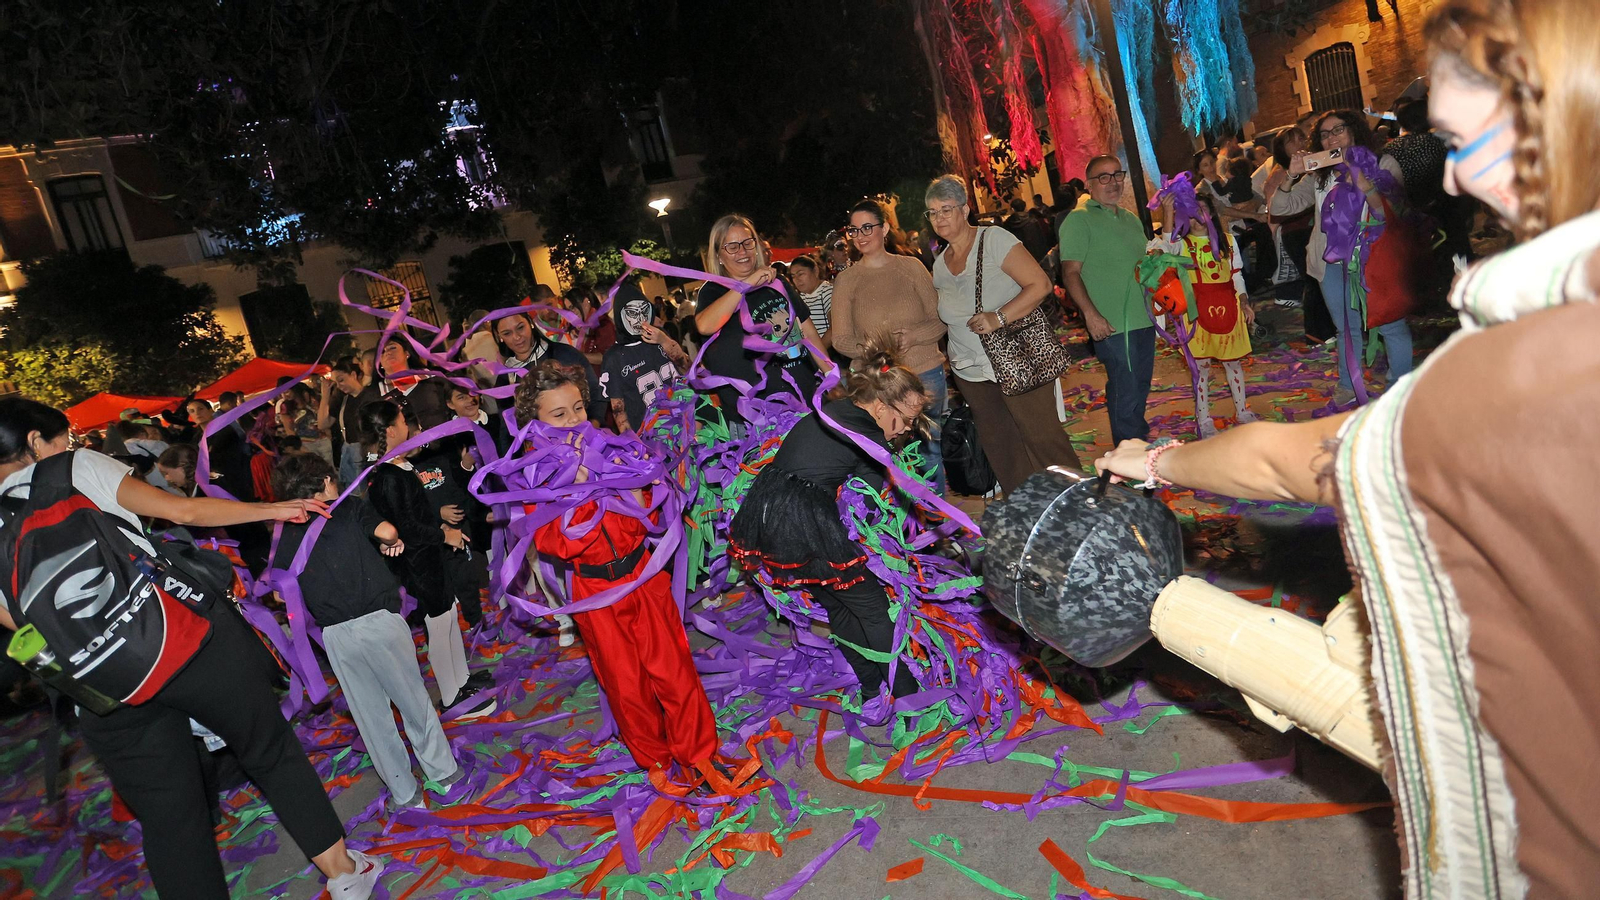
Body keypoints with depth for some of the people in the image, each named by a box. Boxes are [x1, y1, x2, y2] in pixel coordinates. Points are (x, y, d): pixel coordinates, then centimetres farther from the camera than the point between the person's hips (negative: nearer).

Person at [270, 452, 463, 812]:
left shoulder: (287, 533, 9)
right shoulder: (349, 507, 0)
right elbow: (386, 531, -18)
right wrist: (391, 543, 3)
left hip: (336, 634, 3)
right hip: (379, 618, -2)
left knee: (371, 715, 13)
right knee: (413, 701, 13)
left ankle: (404, 793, 21)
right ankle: (444, 771, 24)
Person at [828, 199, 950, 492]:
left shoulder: (910, 267, 5)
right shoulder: (846, 280, 5)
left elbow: (940, 321, 4)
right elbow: (841, 339, 1)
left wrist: (913, 336, -16)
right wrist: (865, 348, -21)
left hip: (925, 373, 0)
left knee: (930, 454, 7)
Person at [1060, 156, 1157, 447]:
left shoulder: (1131, 219, 17)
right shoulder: (1078, 221, -7)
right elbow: (1071, 273, -14)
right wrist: (1091, 314, -23)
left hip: (1144, 320, 8)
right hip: (1112, 325, -8)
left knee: (1141, 386, 18)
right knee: (1125, 389, -3)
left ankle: (1140, 436, 34)